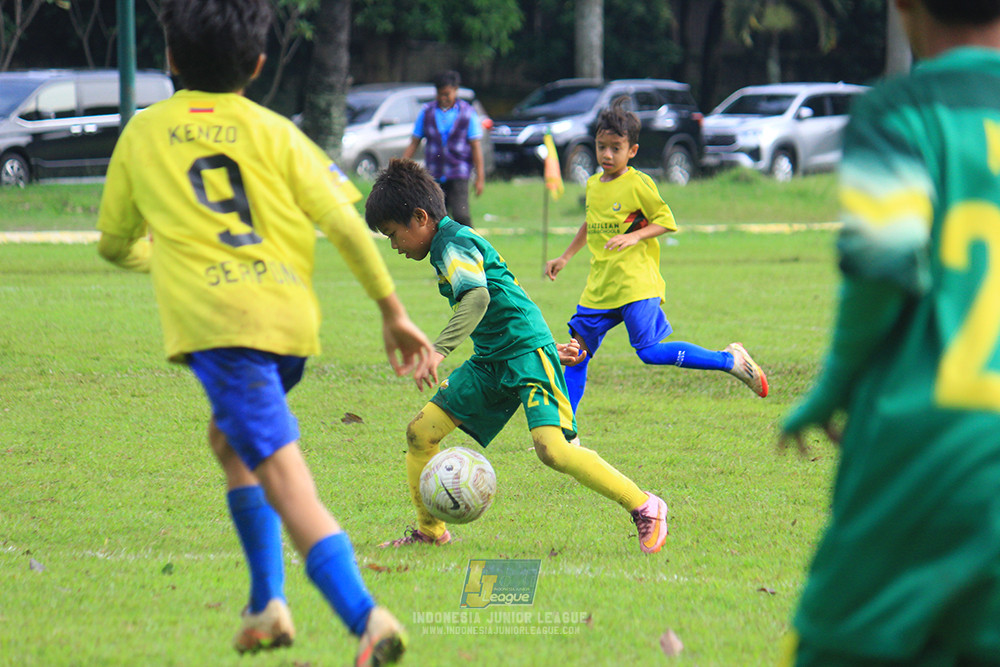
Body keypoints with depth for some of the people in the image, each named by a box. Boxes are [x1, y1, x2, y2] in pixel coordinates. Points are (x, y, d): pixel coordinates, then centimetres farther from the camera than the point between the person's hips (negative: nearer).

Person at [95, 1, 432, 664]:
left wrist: (152, 254, 46)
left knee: (287, 481, -13)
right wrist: (393, 310, 9)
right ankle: (268, 602, 21)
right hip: (292, 319, 4)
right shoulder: (273, 132, 12)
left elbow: (115, 244, 24)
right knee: (230, 438, 29)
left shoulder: (143, 134, 13)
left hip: (215, 321, -4)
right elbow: (345, 223, 3)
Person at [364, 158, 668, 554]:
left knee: (552, 448, -25)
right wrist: (549, 346, 33)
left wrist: (438, 351, -37)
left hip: (527, 350, -10)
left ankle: (644, 507, -13)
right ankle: (430, 531, 16)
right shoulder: (451, 243, 19)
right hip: (491, 359, 10)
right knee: (420, 432, 3)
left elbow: (477, 299, -30)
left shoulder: (454, 244, -13)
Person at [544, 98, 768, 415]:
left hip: (636, 284, -7)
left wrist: (634, 236, -18)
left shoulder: (638, 184, -7)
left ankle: (730, 359, -5)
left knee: (649, 351, -16)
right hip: (599, 287, 7)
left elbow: (666, 221, -5)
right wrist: (565, 257, 32)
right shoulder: (593, 185, 13)